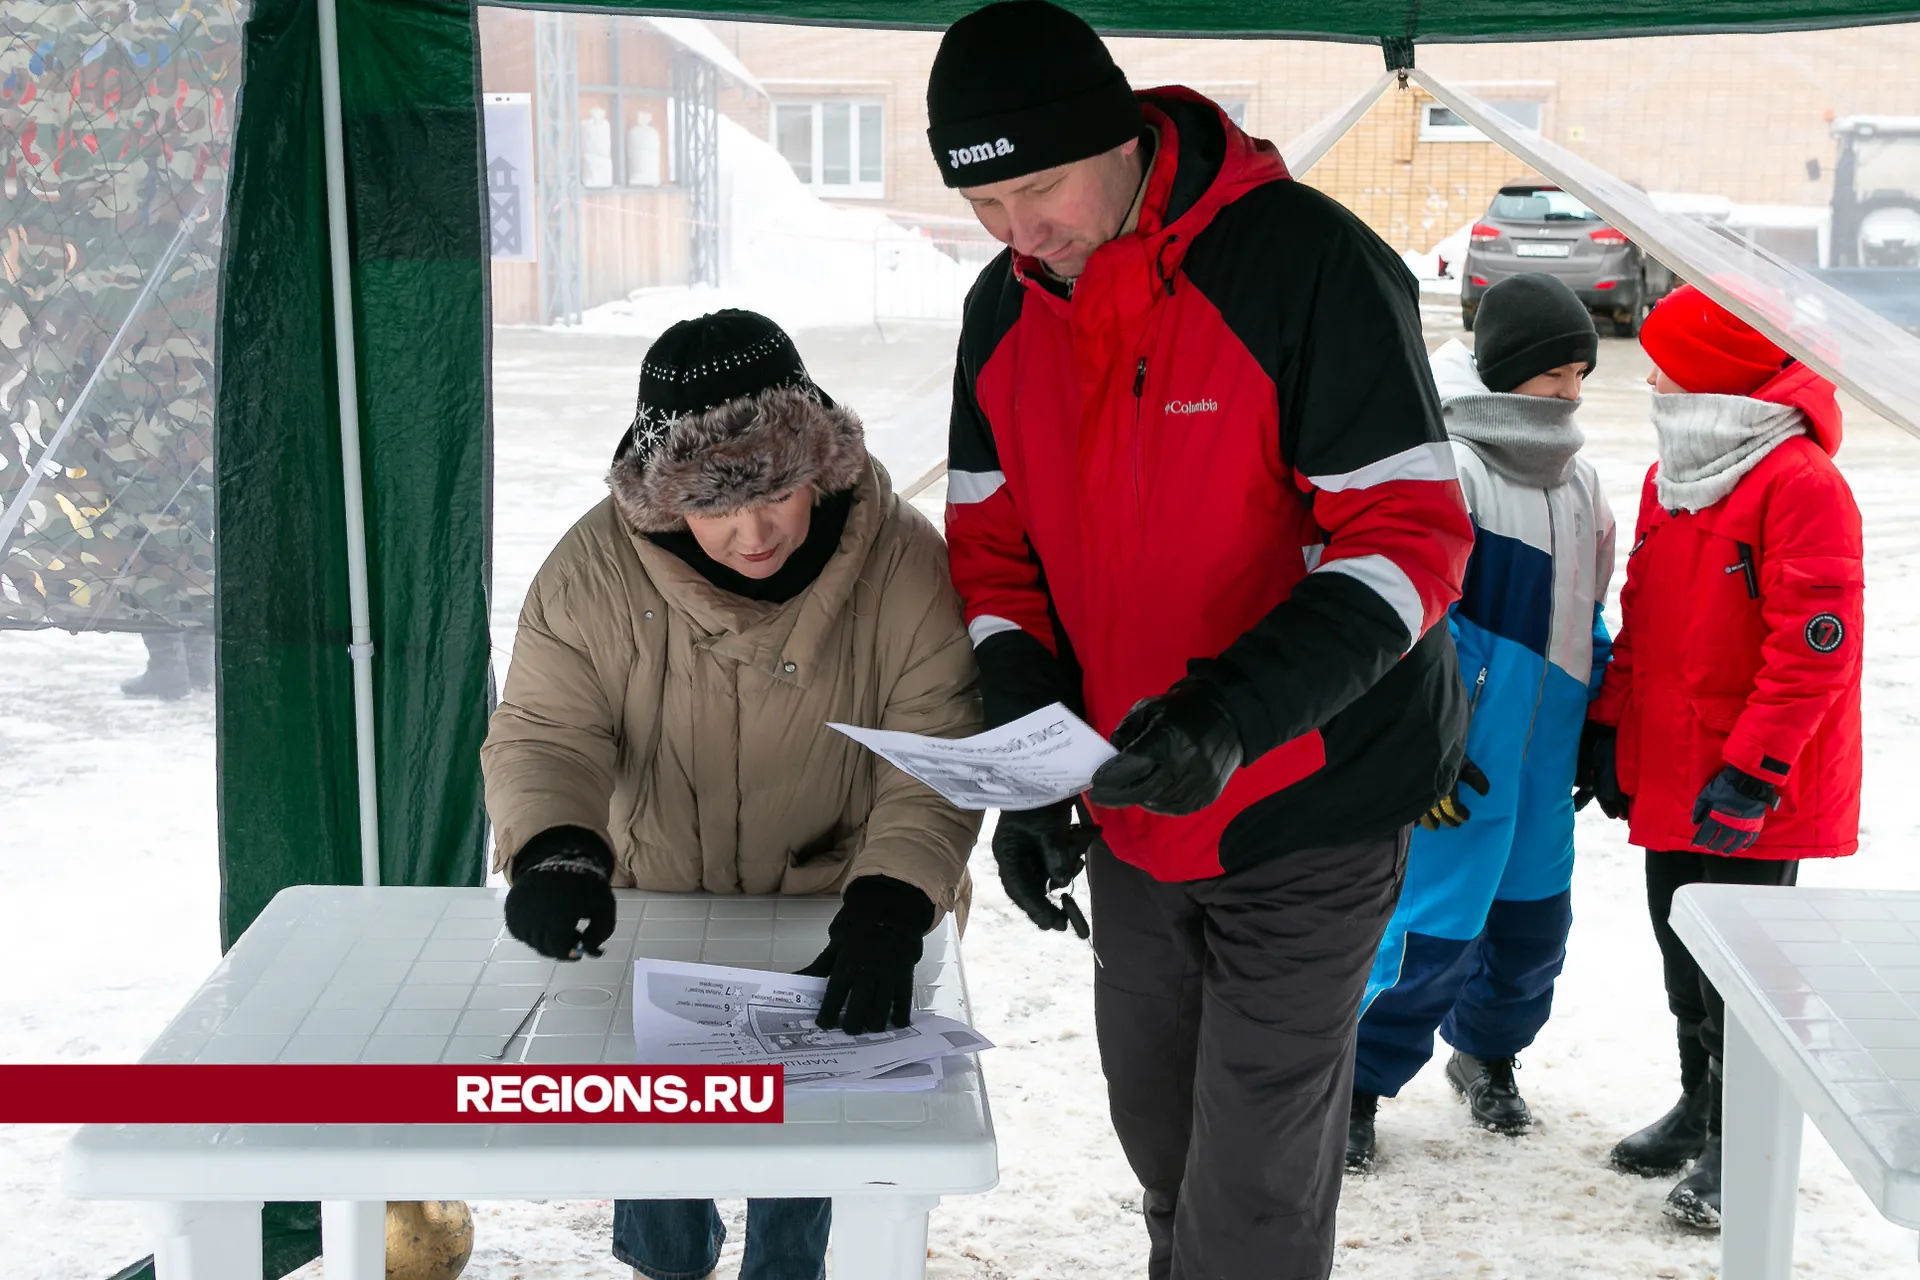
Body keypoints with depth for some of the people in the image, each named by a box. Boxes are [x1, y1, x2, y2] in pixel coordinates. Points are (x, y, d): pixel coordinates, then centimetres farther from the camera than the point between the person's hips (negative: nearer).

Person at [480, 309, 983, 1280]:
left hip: (837, 914, -1)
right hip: (657, 915, 2)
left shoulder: (903, 564, -18)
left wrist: (886, 912, -37)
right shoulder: (595, 567, -14)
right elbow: (544, 731, -12)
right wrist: (557, 853, -34)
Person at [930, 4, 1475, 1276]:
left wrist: (1232, 713, -34)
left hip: (1305, 813, -6)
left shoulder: (1313, 266, -20)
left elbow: (1413, 538, -21)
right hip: (1132, 810, 6)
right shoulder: (1004, 312, 1)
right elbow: (996, 547, 8)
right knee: (1159, 1141, 21)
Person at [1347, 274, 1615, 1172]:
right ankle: (1357, 1086, 11)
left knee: (1534, 915, 15)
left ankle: (1487, 1051, 39)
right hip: (1460, 758, -8)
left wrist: (1597, 731, 21)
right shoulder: (1442, 465, -13)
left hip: (1543, 751, 8)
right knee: (1436, 924, -7)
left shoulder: (1576, 476, 13)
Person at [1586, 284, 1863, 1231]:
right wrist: (1609, 726, 13)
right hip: (1669, 778, 8)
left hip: (1756, 794, -8)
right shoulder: (1669, 477, 11)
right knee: (1682, 945, 17)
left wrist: (1751, 770, -22)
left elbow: (1815, 643, -21)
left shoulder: (1800, 482, -17)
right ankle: (1701, 1100, 34)